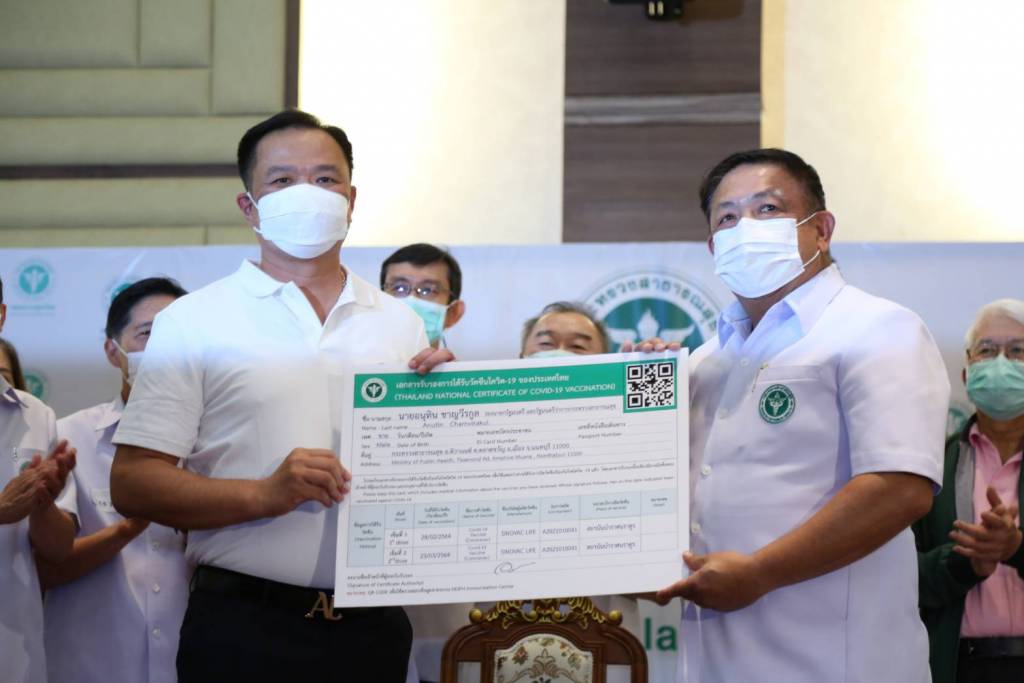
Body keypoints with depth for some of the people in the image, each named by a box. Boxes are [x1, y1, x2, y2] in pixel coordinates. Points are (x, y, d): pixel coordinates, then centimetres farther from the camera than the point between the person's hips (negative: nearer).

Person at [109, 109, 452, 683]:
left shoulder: (401, 323, 11)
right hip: (243, 630, -3)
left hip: (371, 630, 3)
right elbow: (132, 484, -6)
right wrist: (264, 495, -18)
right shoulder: (193, 322, 0)